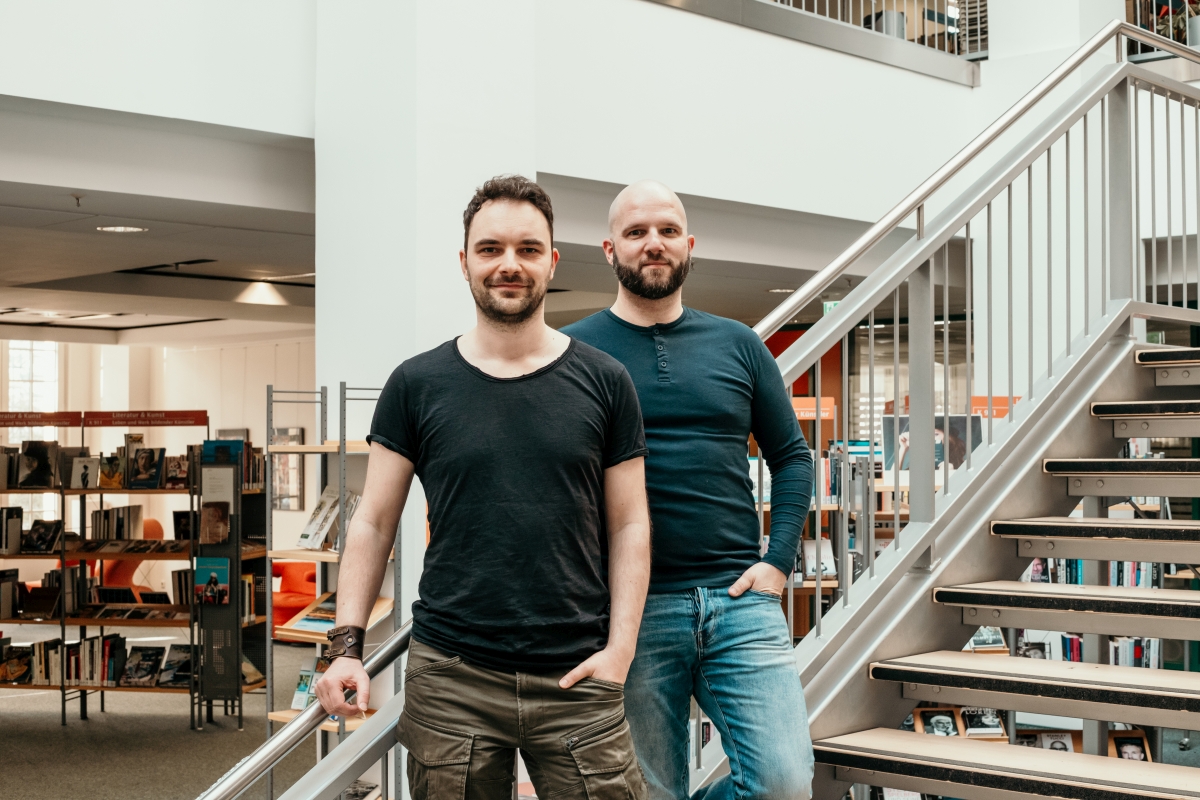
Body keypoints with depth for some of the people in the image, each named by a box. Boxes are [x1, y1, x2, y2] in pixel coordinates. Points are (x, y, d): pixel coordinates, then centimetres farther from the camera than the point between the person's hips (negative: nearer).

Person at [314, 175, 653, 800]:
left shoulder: (603, 383, 5)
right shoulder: (417, 385, 4)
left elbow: (628, 526, 6)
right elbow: (373, 524, 7)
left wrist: (619, 647, -5)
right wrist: (346, 645, -3)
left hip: (575, 679, 0)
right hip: (449, 679, 0)